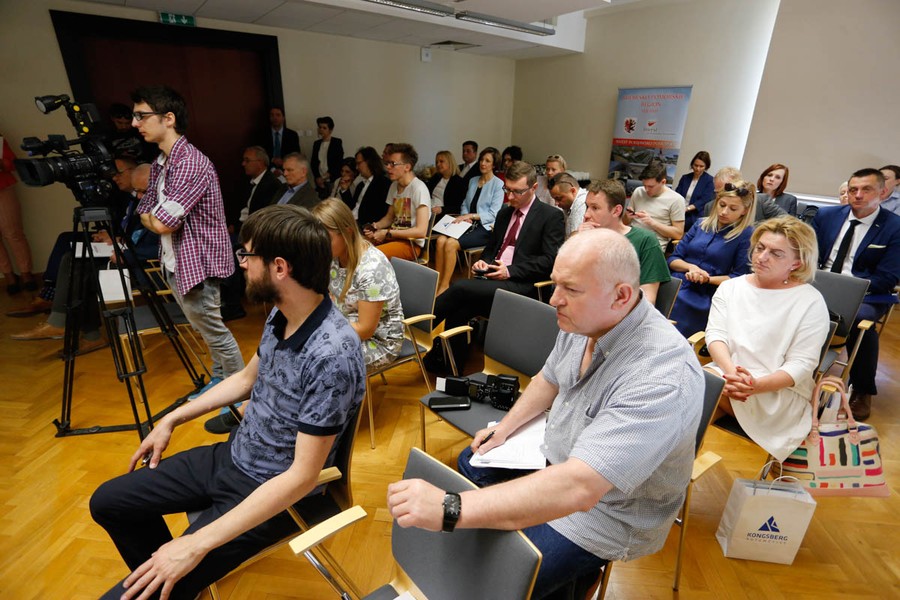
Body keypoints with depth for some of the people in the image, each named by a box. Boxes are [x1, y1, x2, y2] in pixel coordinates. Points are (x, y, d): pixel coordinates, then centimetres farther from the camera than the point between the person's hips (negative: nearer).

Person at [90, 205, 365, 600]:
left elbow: (303, 477, -29)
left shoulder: (331, 354, -34)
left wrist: (197, 545, -26)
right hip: (232, 456, 8)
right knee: (108, 502, 17)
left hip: (276, 491, -8)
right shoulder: (281, 315, -7)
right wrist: (171, 420, 15)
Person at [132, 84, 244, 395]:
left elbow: (161, 223, -22)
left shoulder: (192, 163, -21)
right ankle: (221, 379, 36)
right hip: (173, 264, 9)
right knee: (203, 329, 19)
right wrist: (157, 219, -9)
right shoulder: (159, 164, 8)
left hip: (196, 263, -9)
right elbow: (145, 214, 11)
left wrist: (153, 217, -1)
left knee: (214, 332, 2)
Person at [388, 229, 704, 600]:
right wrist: (505, 428, 1)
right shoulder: (582, 320, -12)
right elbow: (548, 381, 9)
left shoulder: (662, 376, -36)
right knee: (470, 464, 19)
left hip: (607, 508, -7)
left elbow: (578, 487, -43)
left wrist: (450, 509, -44)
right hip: (558, 454, 8)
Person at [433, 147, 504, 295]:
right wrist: (465, 217, -1)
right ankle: (437, 282, -23)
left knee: (451, 243, -29)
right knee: (441, 239, -24)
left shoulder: (498, 184, 0)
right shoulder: (473, 181, 19)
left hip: (485, 228, -5)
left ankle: (444, 286, -22)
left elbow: (493, 214, -8)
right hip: (469, 225, 6)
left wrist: (470, 215, -15)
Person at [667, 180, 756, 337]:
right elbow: (673, 259, 14)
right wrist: (690, 267, -6)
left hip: (705, 298, -4)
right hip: (675, 287, 5)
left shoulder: (746, 235, 4)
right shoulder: (701, 224, 17)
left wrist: (707, 279, -9)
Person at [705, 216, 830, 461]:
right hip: (725, 373, 3)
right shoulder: (730, 287, 11)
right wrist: (731, 372, -21)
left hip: (780, 390, -3)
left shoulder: (811, 301, 1)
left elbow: (801, 364, -7)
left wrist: (757, 385, -25)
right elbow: (715, 334, -1)